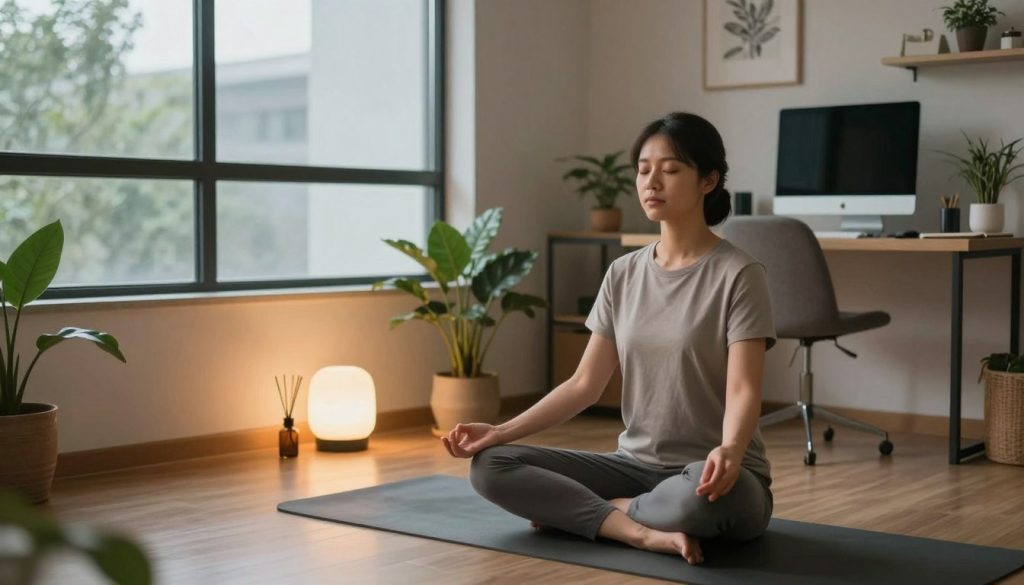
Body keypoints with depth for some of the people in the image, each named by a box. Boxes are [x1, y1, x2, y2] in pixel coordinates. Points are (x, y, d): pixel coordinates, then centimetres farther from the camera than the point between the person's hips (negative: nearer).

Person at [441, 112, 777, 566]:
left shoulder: (738, 274, -10)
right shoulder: (623, 274, 6)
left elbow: (743, 390, -19)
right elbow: (585, 383, 5)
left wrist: (728, 452, -41)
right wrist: (501, 431, -7)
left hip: (708, 476, -5)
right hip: (637, 466, 5)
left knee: (703, 493, -43)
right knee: (490, 466, -12)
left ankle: (575, 509, -14)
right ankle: (644, 532, -20)